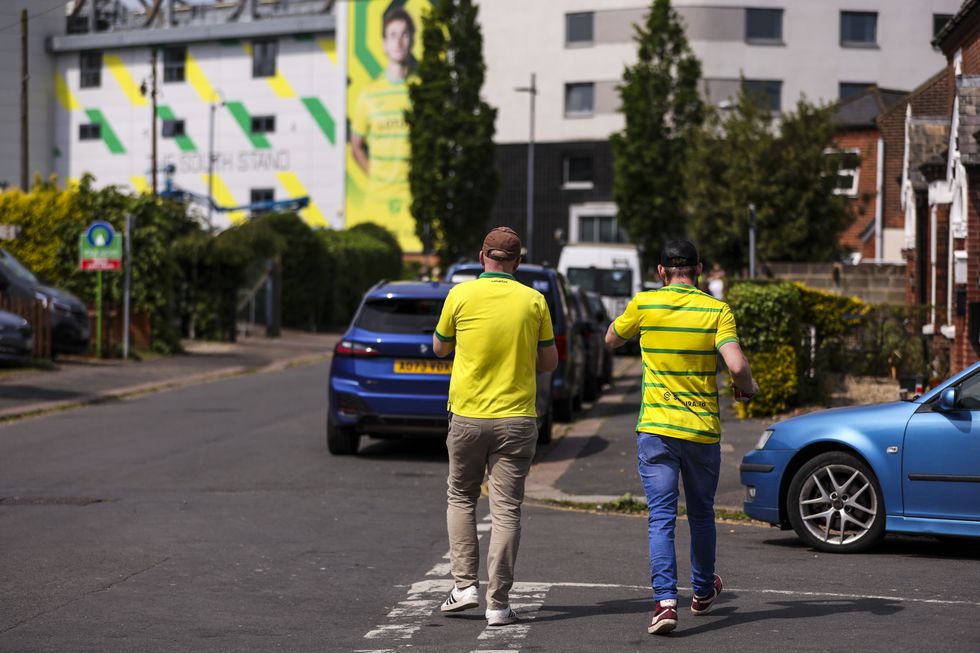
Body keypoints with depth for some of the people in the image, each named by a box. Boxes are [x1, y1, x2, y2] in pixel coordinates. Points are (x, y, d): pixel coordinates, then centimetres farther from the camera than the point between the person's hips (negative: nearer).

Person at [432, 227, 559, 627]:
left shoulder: (461, 295, -5)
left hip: (467, 417, 0)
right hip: (516, 419, 0)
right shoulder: (534, 301, -2)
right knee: (506, 509, 2)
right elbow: (549, 362, 6)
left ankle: (465, 584, 9)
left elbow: (440, 347, 10)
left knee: (461, 498, 18)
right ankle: (498, 603, -1)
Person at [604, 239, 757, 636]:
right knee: (701, 514, 19)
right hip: (703, 429, 1)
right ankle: (703, 592, 37)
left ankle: (665, 600, -17)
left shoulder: (644, 305, -3)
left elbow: (611, 339, 15)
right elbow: (736, 365, -16)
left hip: (656, 429, -1)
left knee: (661, 517, -2)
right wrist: (747, 388, 4)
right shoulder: (717, 311, -6)